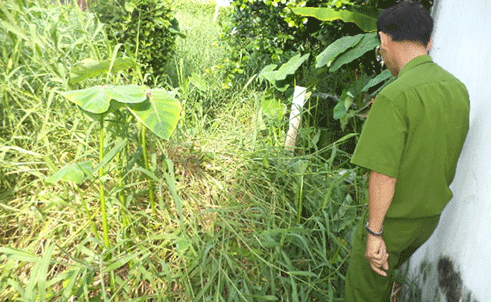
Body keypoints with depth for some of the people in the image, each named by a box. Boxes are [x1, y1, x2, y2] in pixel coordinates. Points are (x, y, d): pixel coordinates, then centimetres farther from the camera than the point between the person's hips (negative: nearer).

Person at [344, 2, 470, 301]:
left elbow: (384, 176, -26)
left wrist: (374, 232, -17)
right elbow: (447, 156, 9)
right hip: (432, 215, 7)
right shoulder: (458, 89, -1)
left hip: (394, 220, -7)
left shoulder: (395, 96, -26)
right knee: (385, 275, 29)